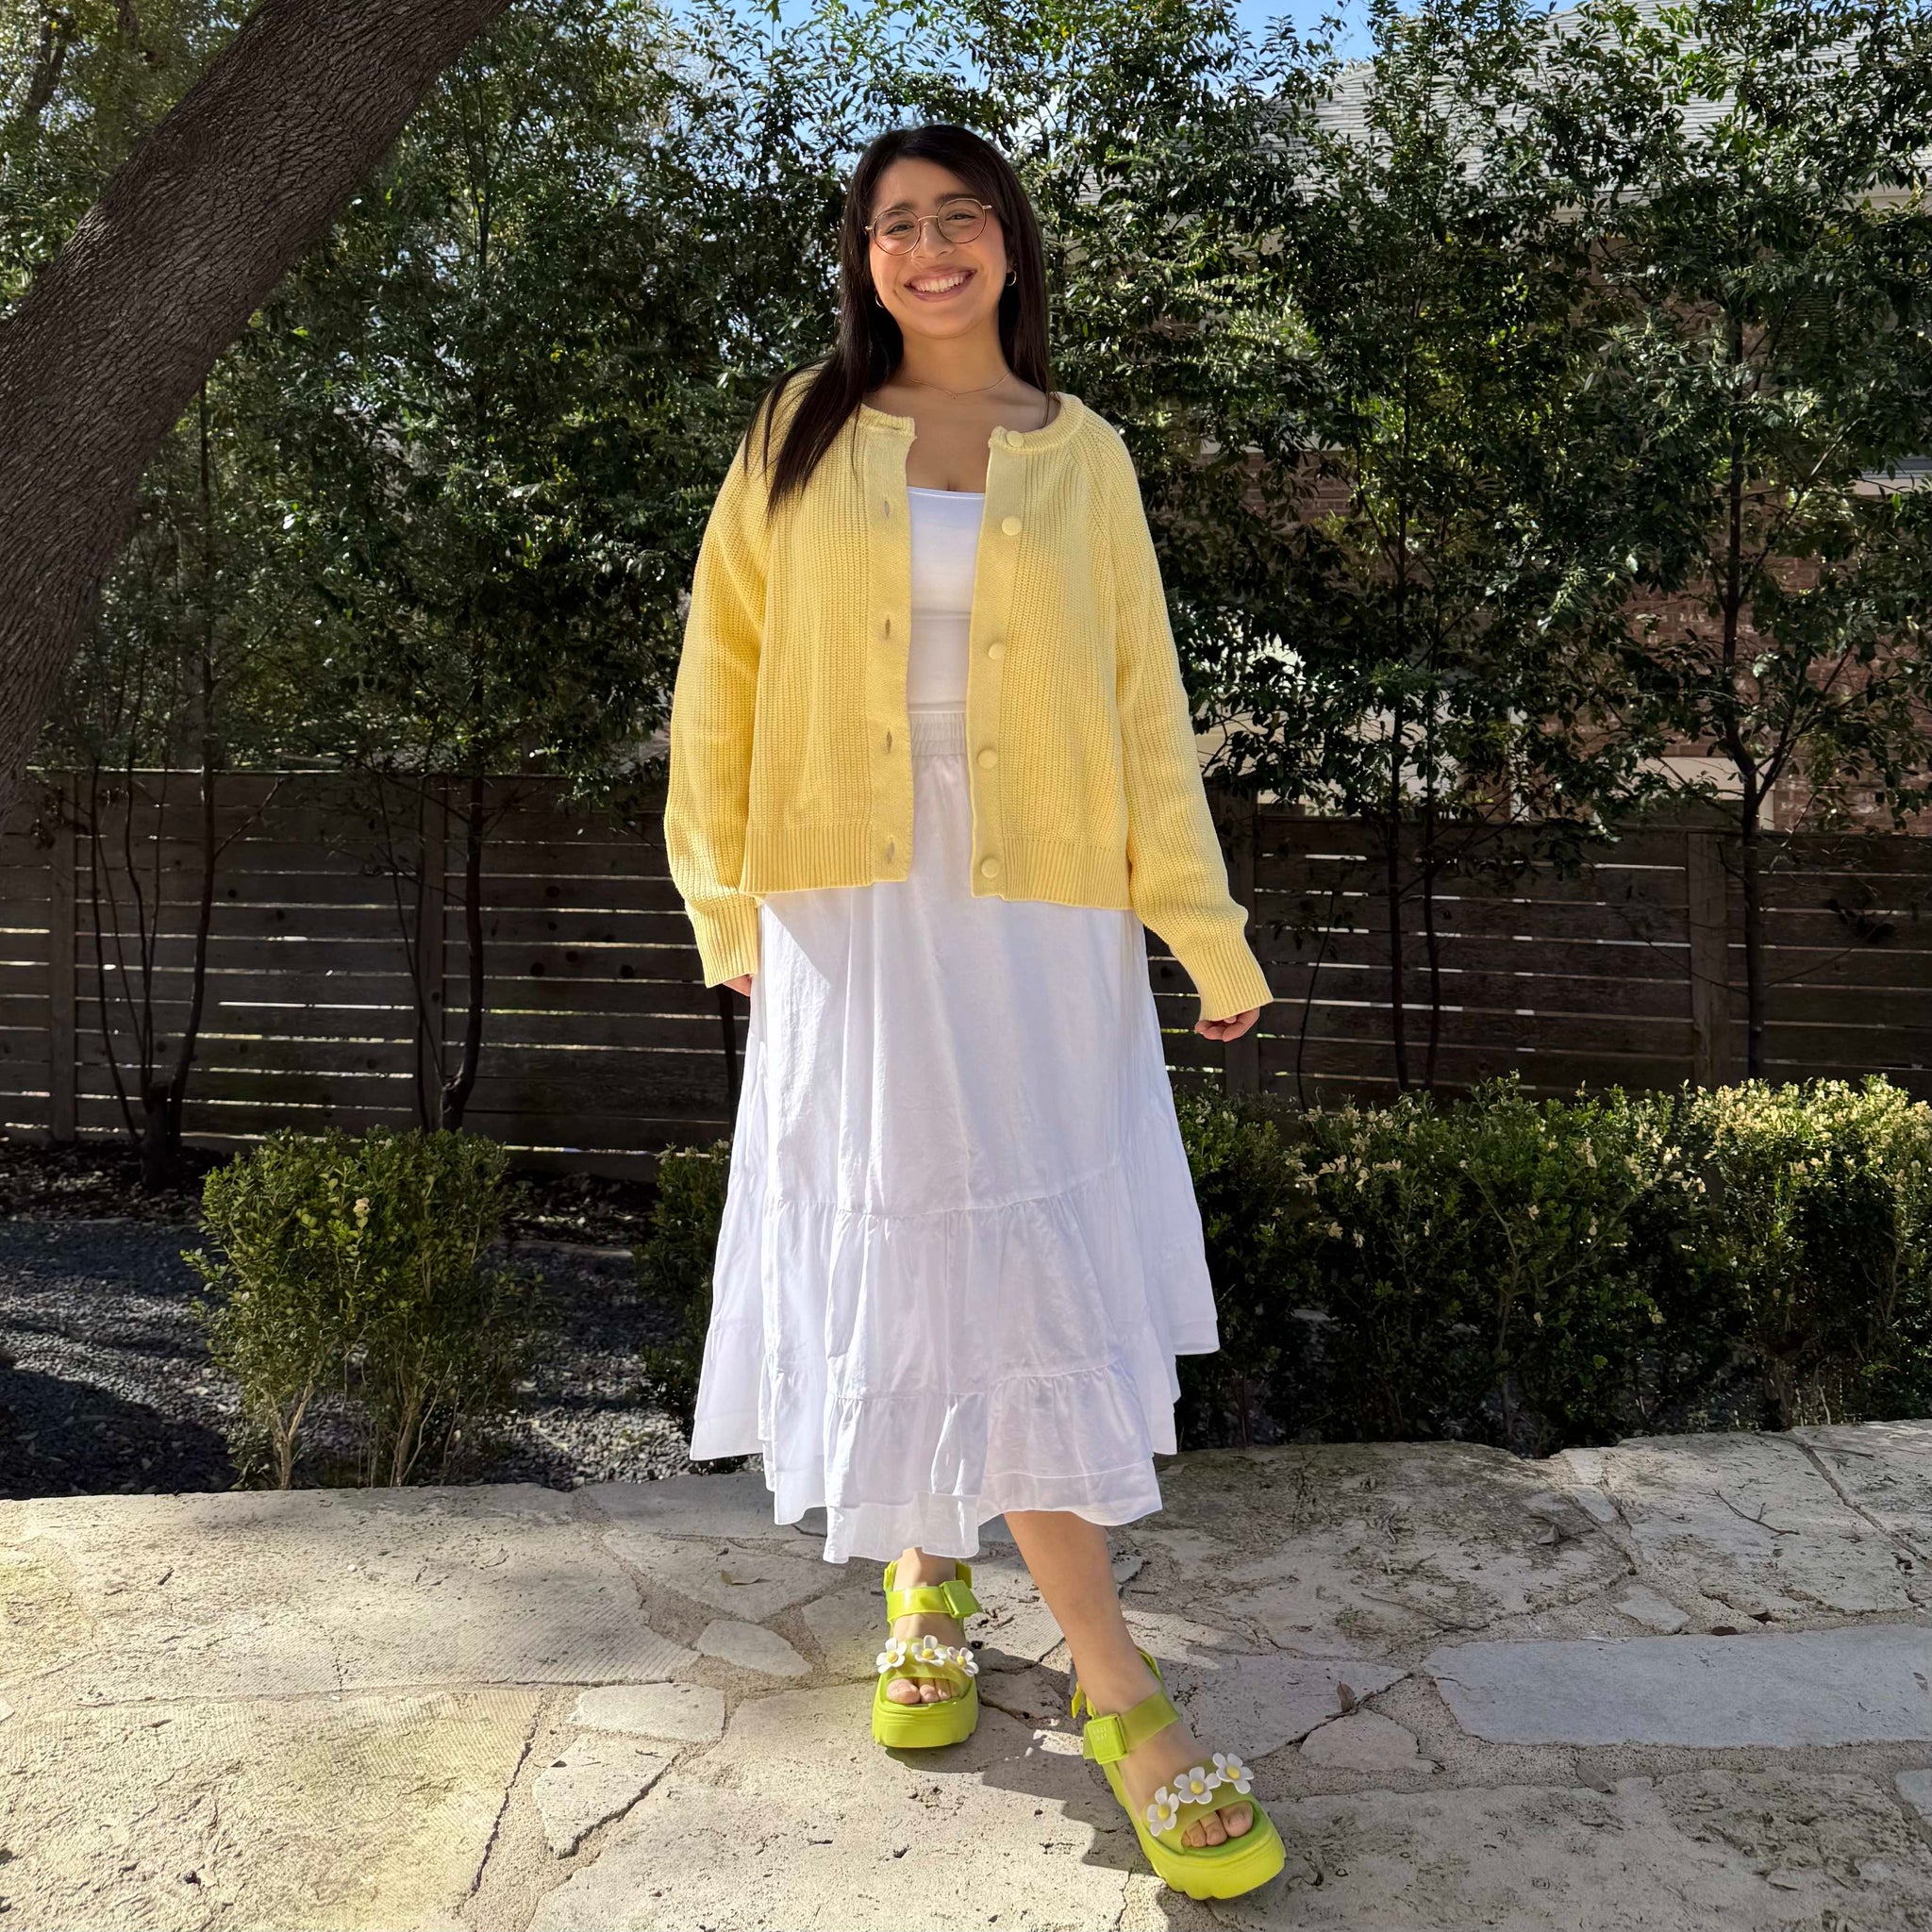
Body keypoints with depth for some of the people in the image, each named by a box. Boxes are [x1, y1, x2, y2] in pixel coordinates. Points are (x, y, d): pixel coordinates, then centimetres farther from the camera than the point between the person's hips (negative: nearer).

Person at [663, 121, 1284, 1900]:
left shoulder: (1084, 456, 8)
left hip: (1042, 918, 1)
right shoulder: (800, 437, 6)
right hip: (856, 918, 0)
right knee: (912, 1266, -2)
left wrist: (1204, 927, 1)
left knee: (1020, 1266, 3)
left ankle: (933, 1572, 29)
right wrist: (727, 900, 4)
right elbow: (724, 667, 7)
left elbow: (1142, 699, 5)